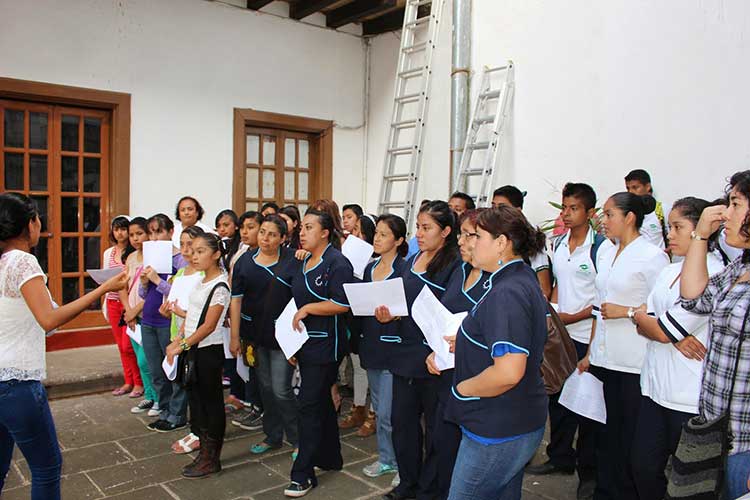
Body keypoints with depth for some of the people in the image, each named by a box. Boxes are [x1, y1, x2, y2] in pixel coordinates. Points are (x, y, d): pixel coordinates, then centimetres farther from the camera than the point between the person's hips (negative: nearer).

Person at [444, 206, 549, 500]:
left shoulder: (506, 293, -25)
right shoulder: (523, 279, 8)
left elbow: (508, 372, -32)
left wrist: (463, 388, -16)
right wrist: (465, 344, 12)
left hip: (497, 432, -10)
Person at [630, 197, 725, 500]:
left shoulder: (715, 274, -15)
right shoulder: (668, 272, 12)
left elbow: (662, 331, -17)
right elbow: (644, 326, 7)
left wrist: (637, 314, 3)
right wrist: (676, 338, -12)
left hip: (690, 396, -7)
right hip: (655, 387, 7)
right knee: (644, 468, 13)